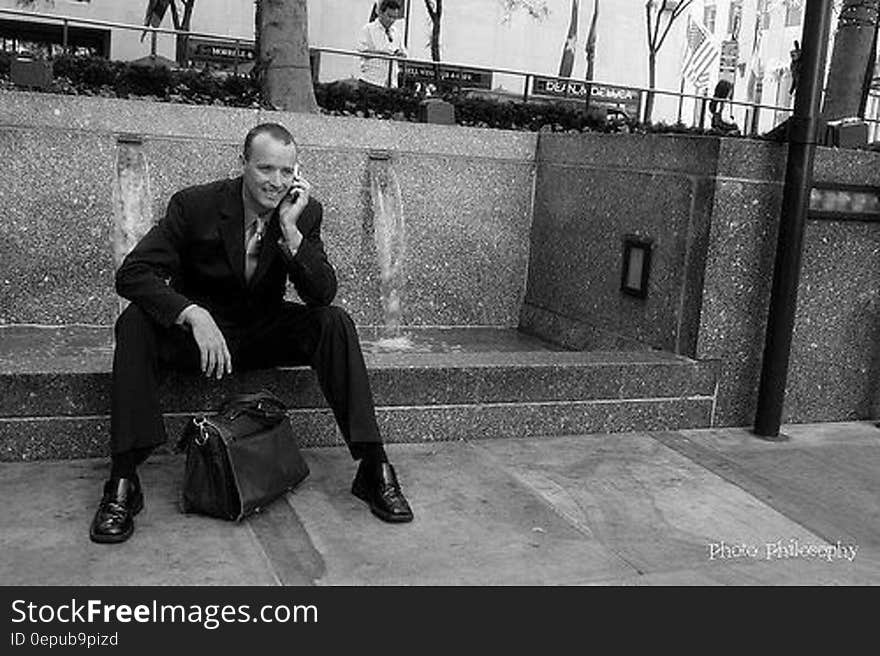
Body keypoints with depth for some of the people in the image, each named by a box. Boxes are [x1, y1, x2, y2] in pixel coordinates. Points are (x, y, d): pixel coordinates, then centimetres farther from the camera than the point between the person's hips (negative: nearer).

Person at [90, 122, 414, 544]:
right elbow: (132, 273, -22)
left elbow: (323, 294, -16)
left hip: (264, 332, 2)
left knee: (335, 323, -23)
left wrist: (291, 229, -28)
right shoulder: (195, 205, -15)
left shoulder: (305, 213, -8)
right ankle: (122, 484, -26)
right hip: (198, 333, -1)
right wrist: (194, 315, -38)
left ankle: (373, 468, -21)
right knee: (135, 323, -30)